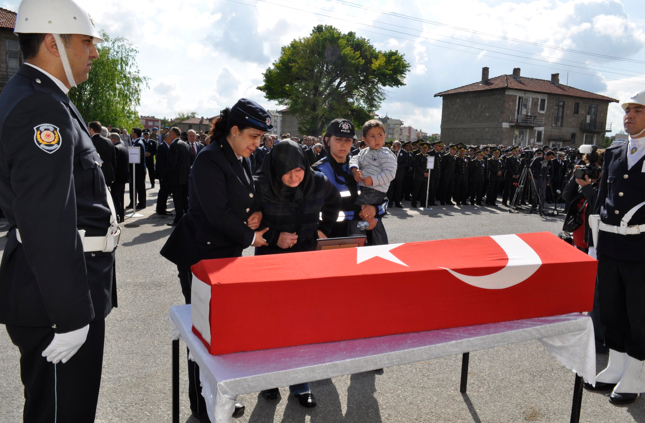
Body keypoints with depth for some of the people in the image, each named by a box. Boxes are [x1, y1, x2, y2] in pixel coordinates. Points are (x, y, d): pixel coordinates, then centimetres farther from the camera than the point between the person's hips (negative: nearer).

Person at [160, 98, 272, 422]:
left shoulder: (242, 160, 10)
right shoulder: (209, 160, -17)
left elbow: (250, 197, 20)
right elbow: (218, 214, -22)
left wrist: (256, 212, -3)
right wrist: (250, 237, -11)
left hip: (228, 253, 8)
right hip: (201, 254, -8)